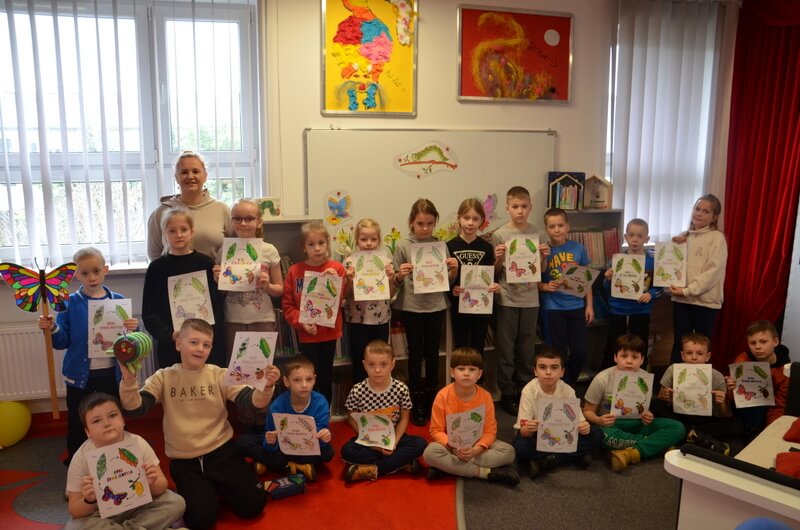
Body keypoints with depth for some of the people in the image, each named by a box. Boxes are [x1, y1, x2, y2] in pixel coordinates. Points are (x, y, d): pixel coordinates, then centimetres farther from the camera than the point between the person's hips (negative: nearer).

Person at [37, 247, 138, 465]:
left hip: (111, 373, 1)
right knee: (77, 423, 12)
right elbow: (63, 342, -5)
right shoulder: (70, 303, -4)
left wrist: (133, 329, -21)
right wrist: (52, 329, -24)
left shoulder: (118, 301, -1)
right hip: (80, 374, -1)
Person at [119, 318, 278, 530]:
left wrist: (267, 387, -36)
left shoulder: (220, 375, -3)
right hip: (184, 460, 0)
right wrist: (129, 379, -30)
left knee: (251, 506, -8)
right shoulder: (164, 377, -2)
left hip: (222, 451, 1)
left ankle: (218, 488, 22)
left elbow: (251, 403, -13)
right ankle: (206, 490, 17)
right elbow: (134, 409, -12)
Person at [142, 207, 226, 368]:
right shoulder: (157, 268, 3)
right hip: (170, 346, 0)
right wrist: (168, 334, -11)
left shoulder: (205, 263, 2)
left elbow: (217, 304, 4)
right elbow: (149, 312, 1)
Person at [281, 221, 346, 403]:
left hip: (329, 332, 2)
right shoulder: (295, 271, -4)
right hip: (306, 334, -2)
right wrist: (301, 323, -17)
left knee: (326, 377, 15)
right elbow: (287, 305, -4)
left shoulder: (336, 268, -3)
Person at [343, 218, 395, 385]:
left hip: (381, 319, 2)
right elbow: (346, 295, -2)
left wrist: (390, 278, -13)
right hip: (357, 320, -2)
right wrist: (350, 280, -20)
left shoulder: (386, 261, -1)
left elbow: (391, 295, 4)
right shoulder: (350, 263, -6)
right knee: (359, 363, 8)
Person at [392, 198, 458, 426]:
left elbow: (448, 280, 9)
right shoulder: (403, 246, -5)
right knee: (416, 353, 7)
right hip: (411, 307, -2)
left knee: (432, 353, 12)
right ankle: (416, 403, 19)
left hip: (436, 306, 2)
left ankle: (432, 399, 27)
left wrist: (453, 270, -11)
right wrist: (400, 275, -22)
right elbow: (396, 282, -1)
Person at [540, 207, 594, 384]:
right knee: (559, 353, 6)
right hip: (553, 308, -2)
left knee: (580, 351, 7)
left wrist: (589, 305, 4)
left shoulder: (578, 248, 0)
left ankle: (571, 384, 31)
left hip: (576, 306, 2)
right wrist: (546, 287, -22)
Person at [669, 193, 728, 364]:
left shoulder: (717, 237, -6)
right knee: (680, 344, 12)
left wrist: (687, 290, -19)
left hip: (706, 301, -4)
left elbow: (714, 271, -15)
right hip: (681, 299, 4)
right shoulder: (684, 236, 10)